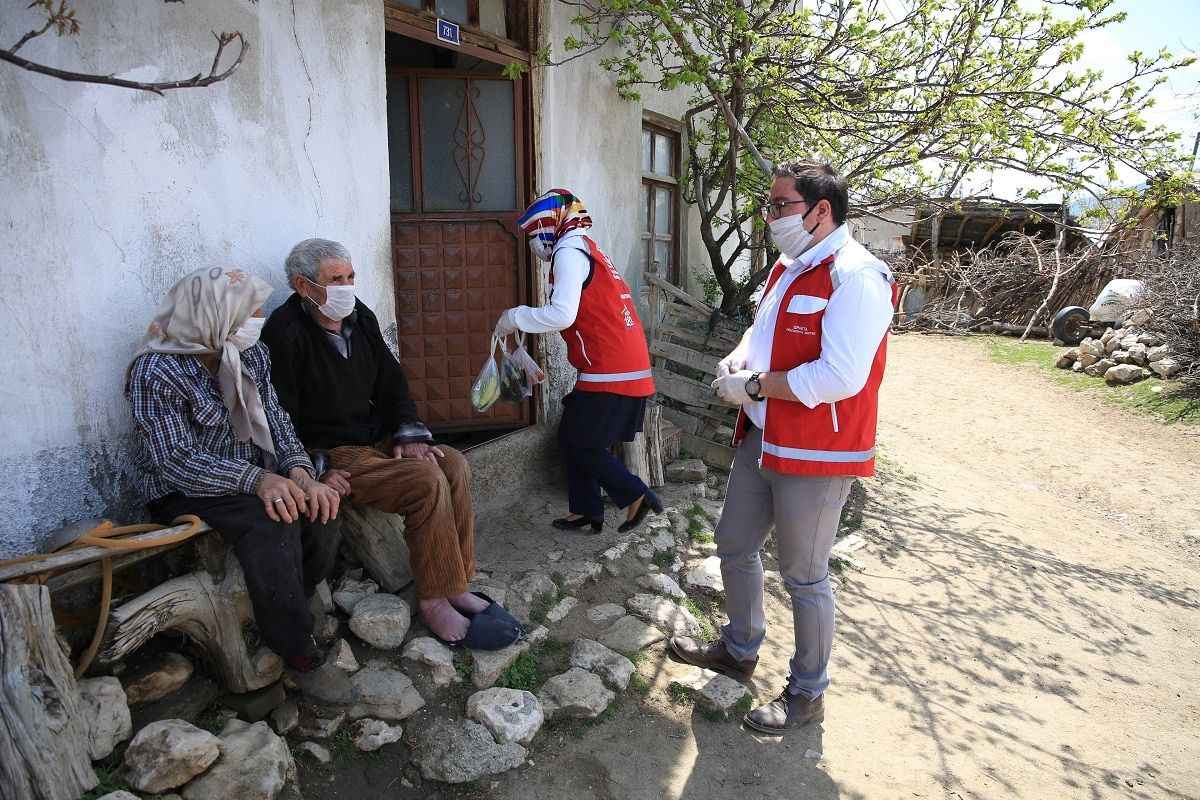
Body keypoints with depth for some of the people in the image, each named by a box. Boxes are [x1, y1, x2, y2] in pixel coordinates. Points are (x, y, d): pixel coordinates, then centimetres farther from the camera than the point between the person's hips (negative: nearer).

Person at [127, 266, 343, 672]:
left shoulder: (252, 356, 3)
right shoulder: (156, 373, -18)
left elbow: (276, 421, -1)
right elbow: (176, 461, -24)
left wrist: (300, 472, -22)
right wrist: (256, 479, -38)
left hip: (255, 475, 6)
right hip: (183, 491, -6)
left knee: (321, 509, -21)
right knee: (270, 523, -32)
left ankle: (283, 617, -1)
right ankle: (298, 653, -19)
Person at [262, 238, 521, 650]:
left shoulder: (359, 316, 8)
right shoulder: (285, 333, -15)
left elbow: (391, 381, 12)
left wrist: (408, 432, -2)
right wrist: (317, 472, -22)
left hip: (375, 439, 7)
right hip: (329, 455, -7)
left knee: (454, 464, -16)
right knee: (426, 478, -27)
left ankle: (455, 584, -9)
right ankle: (434, 601, -15)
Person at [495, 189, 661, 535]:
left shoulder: (569, 250, -9)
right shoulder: (590, 250, 21)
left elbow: (562, 314, -22)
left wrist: (514, 317, -8)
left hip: (609, 374, -10)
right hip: (631, 369, 10)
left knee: (581, 445, 2)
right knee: (573, 439, 17)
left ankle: (637, 496, 7)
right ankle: (585, 510, 25)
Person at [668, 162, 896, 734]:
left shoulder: (855, 278, -19)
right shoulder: (789, 268, 11)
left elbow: (840, 377, -28)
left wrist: (753, 386, -19)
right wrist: (737, 359, 1)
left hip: (816, 455, -9)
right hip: (762, 440, 9)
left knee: (803, 577, 6)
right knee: (734, 547, 20)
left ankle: (808, 694, 28)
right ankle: (740, 650, 44)